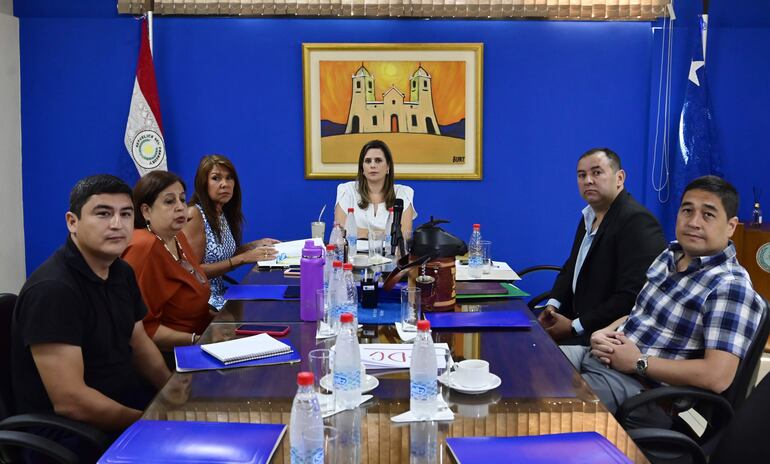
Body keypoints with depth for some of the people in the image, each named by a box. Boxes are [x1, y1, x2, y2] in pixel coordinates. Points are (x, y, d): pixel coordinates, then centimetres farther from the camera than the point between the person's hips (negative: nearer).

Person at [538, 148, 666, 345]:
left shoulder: (638, 221, -19)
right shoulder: (590, 216, 10)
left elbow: (632, 297, -24)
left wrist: (574, 327, -20)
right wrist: (553, 305, 1)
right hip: (577, 315, 8)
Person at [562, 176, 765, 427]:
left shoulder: (730, 287, -16)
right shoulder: (670, 255, 10)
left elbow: (718, 377, -24)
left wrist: (639, 363, -17)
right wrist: (603, 333, -2)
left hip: (642, 388, -8)